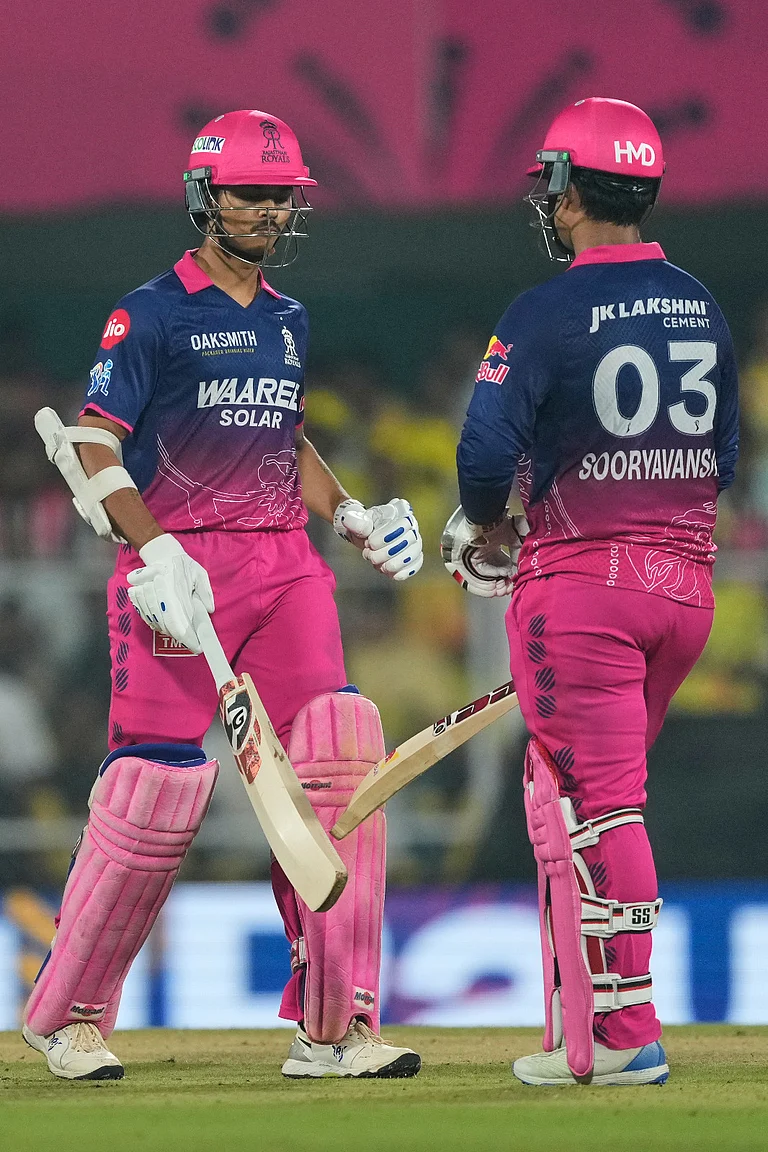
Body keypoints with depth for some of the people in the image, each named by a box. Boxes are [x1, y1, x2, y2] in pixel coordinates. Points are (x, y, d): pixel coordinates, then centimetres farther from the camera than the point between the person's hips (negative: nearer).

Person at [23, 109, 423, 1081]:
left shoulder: (288, 321, 18)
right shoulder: (150, 315, -3)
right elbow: (92, 448, -10)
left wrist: (350, 516, 15)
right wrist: (153, 550, -23)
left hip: (285, 564, 6)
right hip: (179, 567, -6)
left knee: (339, 759, -8)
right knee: (158, 783, -8)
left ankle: (333, 1028, -6)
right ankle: (69, 1014, 10)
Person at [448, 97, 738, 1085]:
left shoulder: (550, 312, -12)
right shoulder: (701, 308, 9)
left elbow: (487, 448, -18)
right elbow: (721, 456, 15)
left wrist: (485, 527, 1)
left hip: (580, 577, -7)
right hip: (686, 574, 7)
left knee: (597, 806, -4)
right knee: (564, 793, 17)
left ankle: (624, 1034, -6)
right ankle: (576, 1028, 18)